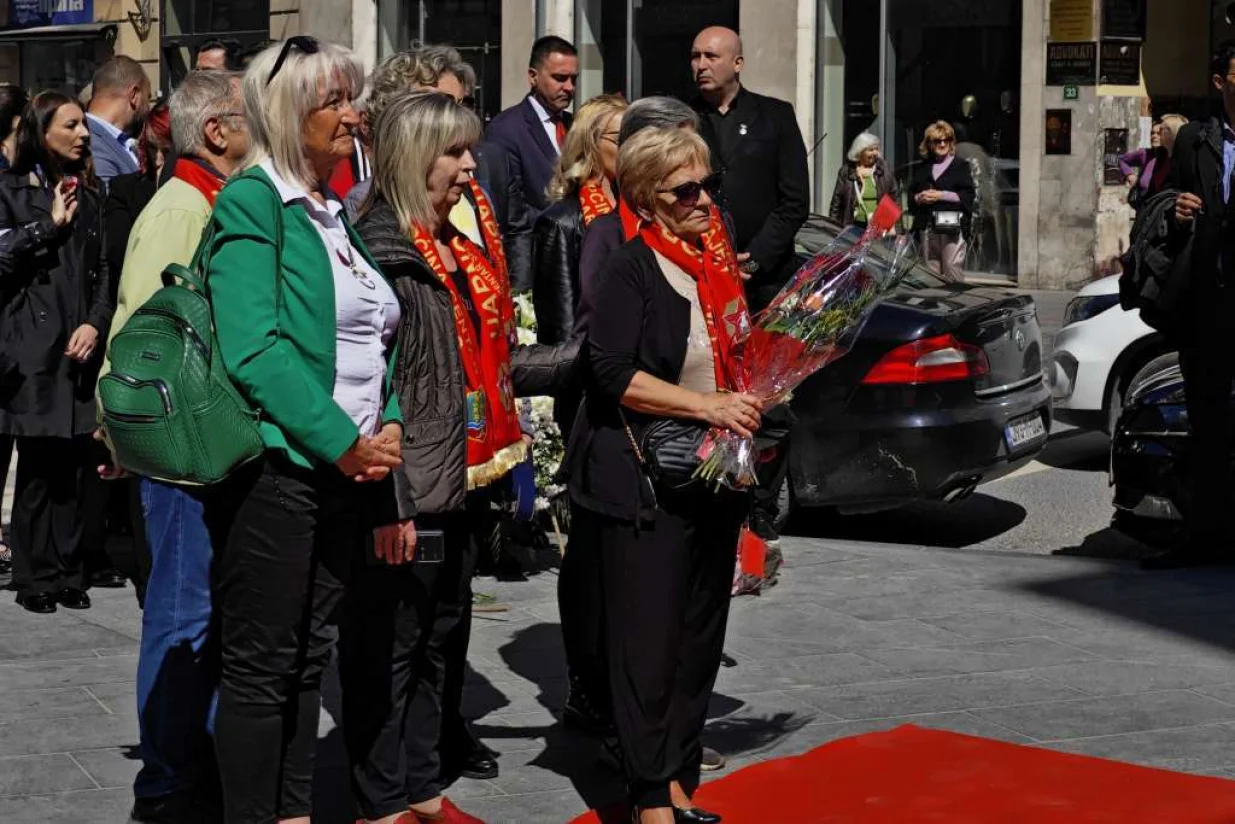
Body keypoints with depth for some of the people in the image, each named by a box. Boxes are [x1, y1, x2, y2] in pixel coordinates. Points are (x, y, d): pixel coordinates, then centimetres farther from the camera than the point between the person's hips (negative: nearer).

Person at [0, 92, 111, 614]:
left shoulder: (89, 194, 17)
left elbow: (103, 271, 15)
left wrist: (96, 322, 0)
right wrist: (51, 225, -9)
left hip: (80, 349, 4)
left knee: (77, 465, 1)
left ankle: (69, 573, 9)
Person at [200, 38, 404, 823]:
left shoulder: (334, 213, 15)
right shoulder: (252, 204, -10)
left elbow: (377, 339, 20)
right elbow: (255, 349, -19)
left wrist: (389, 426, 2)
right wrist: (344, 442, -18)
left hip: (344, 469, 8)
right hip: (275, 467, -8)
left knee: (308, 658, 13)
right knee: (261, 665, -1)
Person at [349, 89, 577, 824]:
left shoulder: (467, 251, 13)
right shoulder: (380, 250, -15)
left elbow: (494, 363, 17)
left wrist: (585, 355, 9)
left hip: (462, 483, 9)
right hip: (409, 491, -9)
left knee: (444, 641, 17)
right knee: (388, 646, 3)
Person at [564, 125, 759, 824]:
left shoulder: (721, 264, 13)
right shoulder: (631, 271, -9)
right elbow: (614, 375, -19)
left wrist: (751, 406, 8)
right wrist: (707, 406, -23)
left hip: (716, 478, 7)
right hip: (645, 484, -7)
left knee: (701, 636, 11)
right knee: (649, 640, -4)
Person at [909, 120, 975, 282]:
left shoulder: (960, 166, 5)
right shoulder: (922, 169, 19)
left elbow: (968, 196, -4)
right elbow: (911, 194, 17)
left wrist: (941, 195, -10)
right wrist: (919, 198, -6)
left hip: (952, 225, -5)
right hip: (928, 225, 5)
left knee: (953, 269, -12)